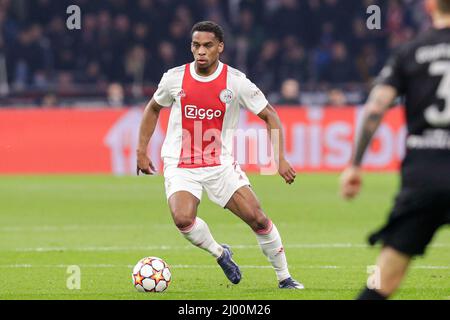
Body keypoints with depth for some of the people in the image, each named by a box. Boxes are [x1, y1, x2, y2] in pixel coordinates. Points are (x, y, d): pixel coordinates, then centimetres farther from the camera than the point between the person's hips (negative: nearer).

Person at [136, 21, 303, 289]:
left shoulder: (236, 81, -9)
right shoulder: (175, 78, -4)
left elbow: (269, 115, -1)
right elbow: (153, 109, 15)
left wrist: (280, 159, -9)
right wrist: (142, 151, 10)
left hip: (221, 164, 0)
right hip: (181, 166, 0)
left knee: (257, 217, -8)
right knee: (183, 219, -26)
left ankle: (285, 278, 11)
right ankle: (220, 254, 4)